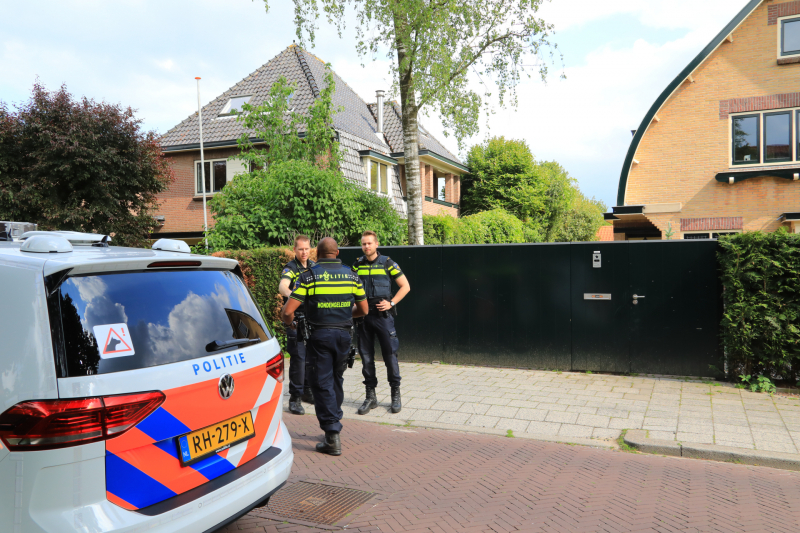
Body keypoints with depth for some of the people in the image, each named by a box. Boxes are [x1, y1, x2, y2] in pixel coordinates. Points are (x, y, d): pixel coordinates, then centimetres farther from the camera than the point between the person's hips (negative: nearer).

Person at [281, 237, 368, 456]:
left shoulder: (310, 275, -7)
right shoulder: (350, 275, 5)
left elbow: (287, 312, -12)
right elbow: (363, 310, 12)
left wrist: (288, 321, 11)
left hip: (320, 335, -4)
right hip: (344, 334, 4)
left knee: (322, 384, 2)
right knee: (336, 380, 21)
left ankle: (332, 436, 1)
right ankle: (334, 421, 32)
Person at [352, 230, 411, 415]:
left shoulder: (387, 263, -2)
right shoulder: (357, 265, 8)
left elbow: (405, 286, 2)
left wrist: (391, 303, -8)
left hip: (382, 315, -3)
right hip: (363, 316, 3)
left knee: (390, 354, -2)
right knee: (366, 356, 6)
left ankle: (396, 394, 13)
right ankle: (370, 396, 16)